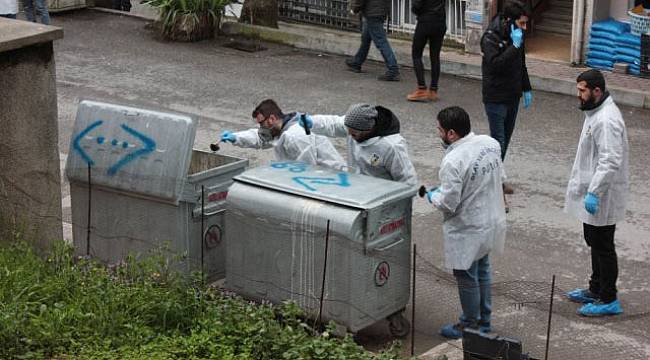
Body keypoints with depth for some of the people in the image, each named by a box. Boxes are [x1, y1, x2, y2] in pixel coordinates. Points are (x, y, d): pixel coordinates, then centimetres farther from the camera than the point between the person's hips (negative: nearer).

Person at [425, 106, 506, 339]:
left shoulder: (453, 161, -29)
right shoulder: (491, 143, -6)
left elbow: (448, 204, -26)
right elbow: (501, 178, 8)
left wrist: (433, 196, -5)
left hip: (468, 230, -8)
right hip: (491, 222, 8)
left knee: (467, 278, 10)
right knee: (482, 271, 24)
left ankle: (471, 326, 25)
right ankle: (484, 320, 37)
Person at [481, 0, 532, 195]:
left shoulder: (516, 36, 7)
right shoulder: (491, 38, -17)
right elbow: (495, 64, -31)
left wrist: (526, 89, 20)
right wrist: (514, 46, -29)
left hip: (512, 97, 8)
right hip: (496, 98, -8)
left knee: (505, 138, 13)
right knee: (498, 141, -9)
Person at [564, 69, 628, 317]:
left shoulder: (607, 121, -25)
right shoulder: (595, 112, 9)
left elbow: (610, 162, -29)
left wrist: (593, 193, -28)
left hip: (602, 198, -10)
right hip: (591, 192, 10)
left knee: (603, 247, -1)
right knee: (595, 243, 21)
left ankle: (608, 300, 8)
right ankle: (596, 289, 34)